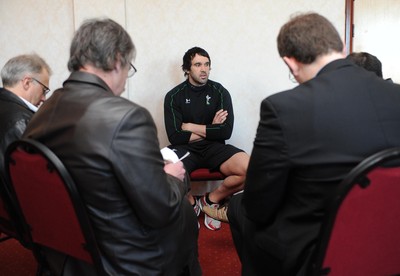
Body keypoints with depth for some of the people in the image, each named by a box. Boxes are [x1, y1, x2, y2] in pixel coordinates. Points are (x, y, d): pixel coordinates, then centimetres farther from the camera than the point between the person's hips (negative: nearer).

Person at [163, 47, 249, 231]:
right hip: (185, 149, -1)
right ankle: (190, 204, 1)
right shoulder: (174, 96, 0)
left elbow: (226, 132, -7)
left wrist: (191, 127, -6)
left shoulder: (220, 92, 3)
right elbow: (175, 137, -8)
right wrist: (209, 129, -6)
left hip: (214, 148, 1)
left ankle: (211, 200, 3)